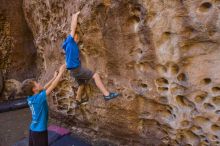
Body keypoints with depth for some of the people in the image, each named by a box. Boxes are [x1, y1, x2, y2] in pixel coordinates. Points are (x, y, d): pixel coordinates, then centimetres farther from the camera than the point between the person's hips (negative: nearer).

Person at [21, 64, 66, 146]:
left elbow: (44, 88, 10)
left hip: (33, 130, 8)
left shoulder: (31, 98, -1)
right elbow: (52, 86, -22)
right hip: (39, 131, -8)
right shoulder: (39, 98, -24)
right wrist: (61, 72, -15)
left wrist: (54, 77, 14)